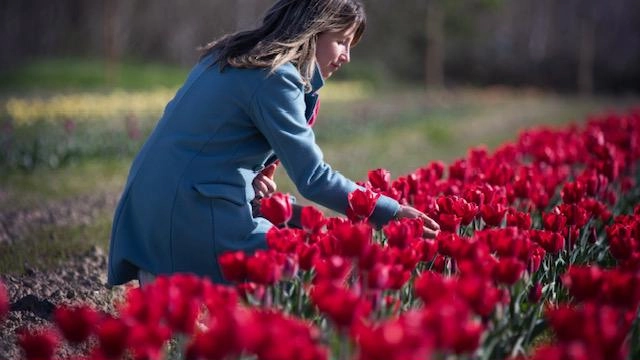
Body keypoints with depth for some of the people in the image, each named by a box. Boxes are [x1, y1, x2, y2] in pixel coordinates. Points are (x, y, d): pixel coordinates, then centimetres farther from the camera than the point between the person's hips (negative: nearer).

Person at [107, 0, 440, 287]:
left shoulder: (231, 55, 15)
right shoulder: (275, 77, -13)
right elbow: (313, 179, -15)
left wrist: (248, 175, 3)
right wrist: (392, 213, -11)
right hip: (191, 218, -9)